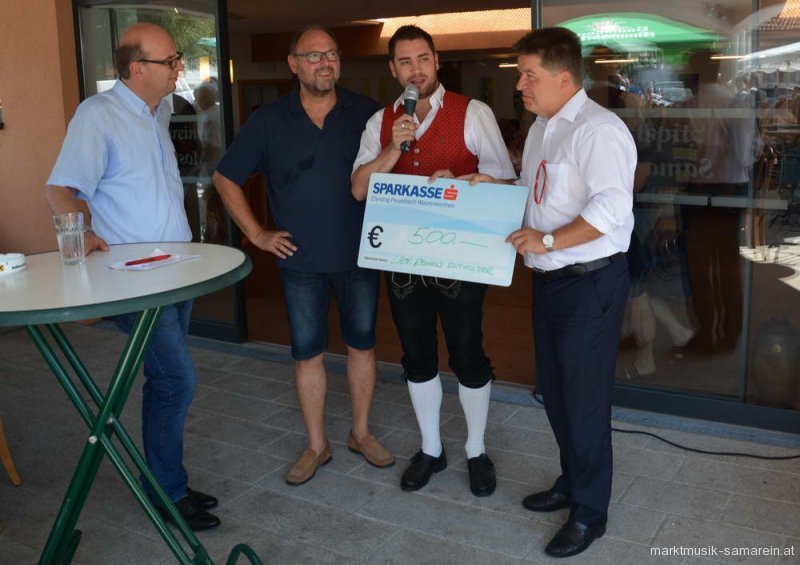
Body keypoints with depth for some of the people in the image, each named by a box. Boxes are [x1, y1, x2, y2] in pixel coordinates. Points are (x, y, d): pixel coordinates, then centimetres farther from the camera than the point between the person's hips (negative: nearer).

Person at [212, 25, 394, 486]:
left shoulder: (366, 113, -2)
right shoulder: (269, 120, -1)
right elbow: (226, 179, 6)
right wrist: (256, 233, 0)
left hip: (360, 256, 0)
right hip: (301, 261, 0)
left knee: (362, 344, 11)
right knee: (307, 353, 7)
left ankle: (362, 433, 29)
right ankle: (317, 445, 23)